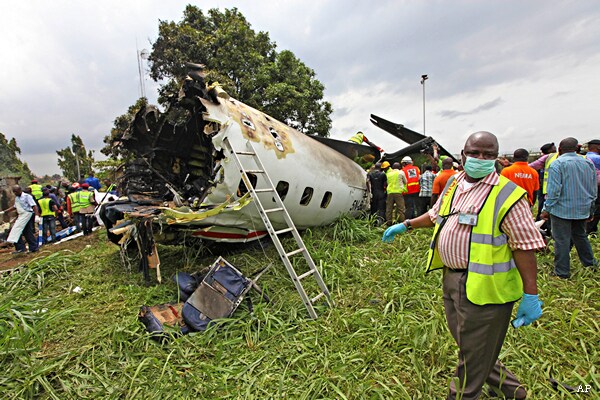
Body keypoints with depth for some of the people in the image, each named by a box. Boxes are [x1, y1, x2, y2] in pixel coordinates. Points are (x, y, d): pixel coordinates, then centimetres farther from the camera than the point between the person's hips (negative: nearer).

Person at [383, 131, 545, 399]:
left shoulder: (507, 195, -14)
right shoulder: (453, 183, 7)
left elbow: (526, 246, -15)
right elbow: (435, 215, 22)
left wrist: (531, 296, -15)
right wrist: (406, 226, 19)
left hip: (483, 287, -7)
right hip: (451, 279, 8)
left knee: (473, 355, 10)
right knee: (467, 344, 25)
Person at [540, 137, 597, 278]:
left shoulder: (557, 164, -13)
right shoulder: (588, 163, 9)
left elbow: (553, 190, -19)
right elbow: (594, 190, 15)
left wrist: (546, 209, -13)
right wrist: (591, 210, 23)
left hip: (561, 209, -7)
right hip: (582, 209, 7)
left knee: (562, 240, 0)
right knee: (580, 236, 24)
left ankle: (562, 272, 6)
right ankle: (590, 263, 36)